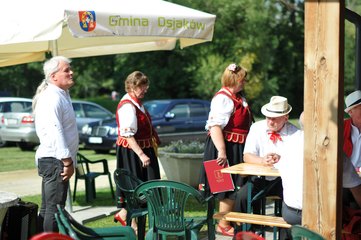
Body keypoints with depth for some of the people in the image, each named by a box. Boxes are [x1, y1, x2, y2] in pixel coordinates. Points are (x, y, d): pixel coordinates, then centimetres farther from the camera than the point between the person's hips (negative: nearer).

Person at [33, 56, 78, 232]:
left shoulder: (62, 95, 17)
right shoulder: (51, 97, -16)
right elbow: (55, 132, -22)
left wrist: (70, 160, 19)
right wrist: (68, 161, -21)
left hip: (56, 160, 10)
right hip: (54, 160, -10)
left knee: (47, 209, 14)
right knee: (54, 209, -8)